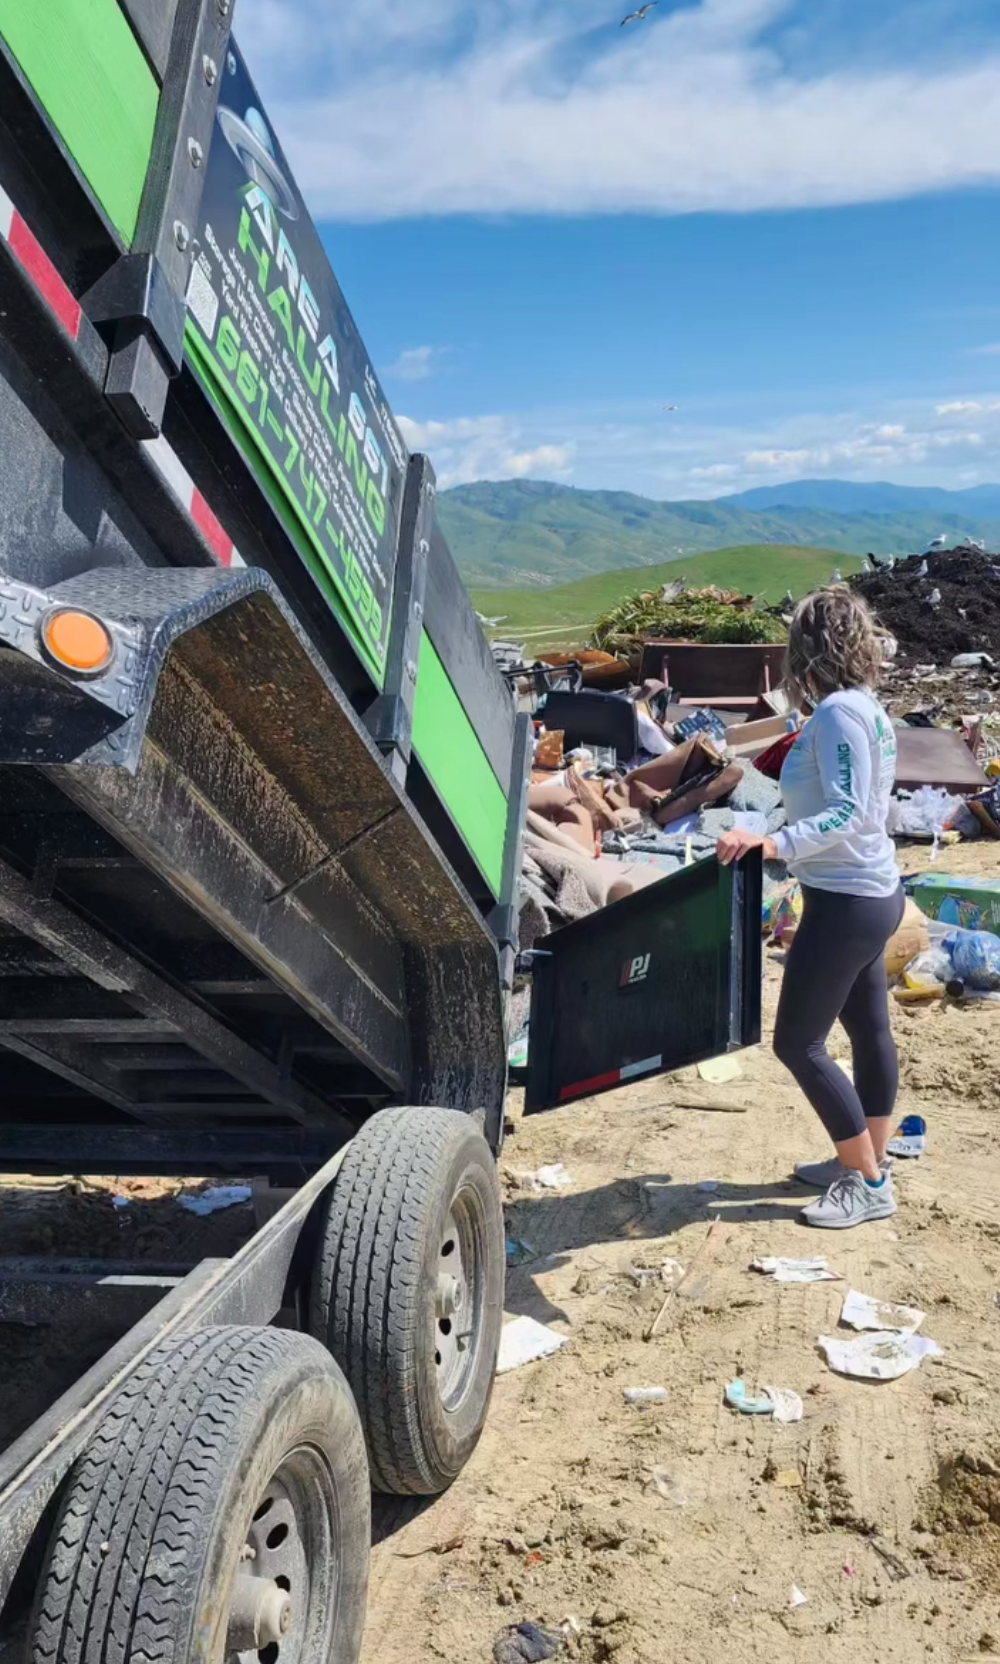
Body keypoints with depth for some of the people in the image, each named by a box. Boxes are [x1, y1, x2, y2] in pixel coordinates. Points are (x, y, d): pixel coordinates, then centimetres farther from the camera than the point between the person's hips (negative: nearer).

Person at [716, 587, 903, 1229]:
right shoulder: (869, 707, 10)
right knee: (870, 1029, 17)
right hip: (875, 892, 10)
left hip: (846, 900, -10)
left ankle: (869, 1185, 7)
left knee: (799, 1042, -3)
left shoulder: (837, 711, -19)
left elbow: (846, 813, -26)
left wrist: (773, 845, -37)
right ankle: (869, 1161, 31)